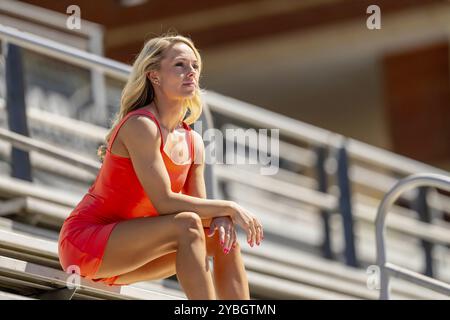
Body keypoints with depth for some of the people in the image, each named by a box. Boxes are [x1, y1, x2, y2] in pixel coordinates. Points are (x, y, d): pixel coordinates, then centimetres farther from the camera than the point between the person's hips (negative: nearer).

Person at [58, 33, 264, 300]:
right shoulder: (140, 126, -18)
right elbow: (164, 202, -24)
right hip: (84, 240, -9)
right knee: (186, 226, -26)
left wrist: (221, 218, -18)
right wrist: (229, 208, -18)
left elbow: (200, 206, 5)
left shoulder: (193, 143, 7)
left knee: (222, 236, -2)